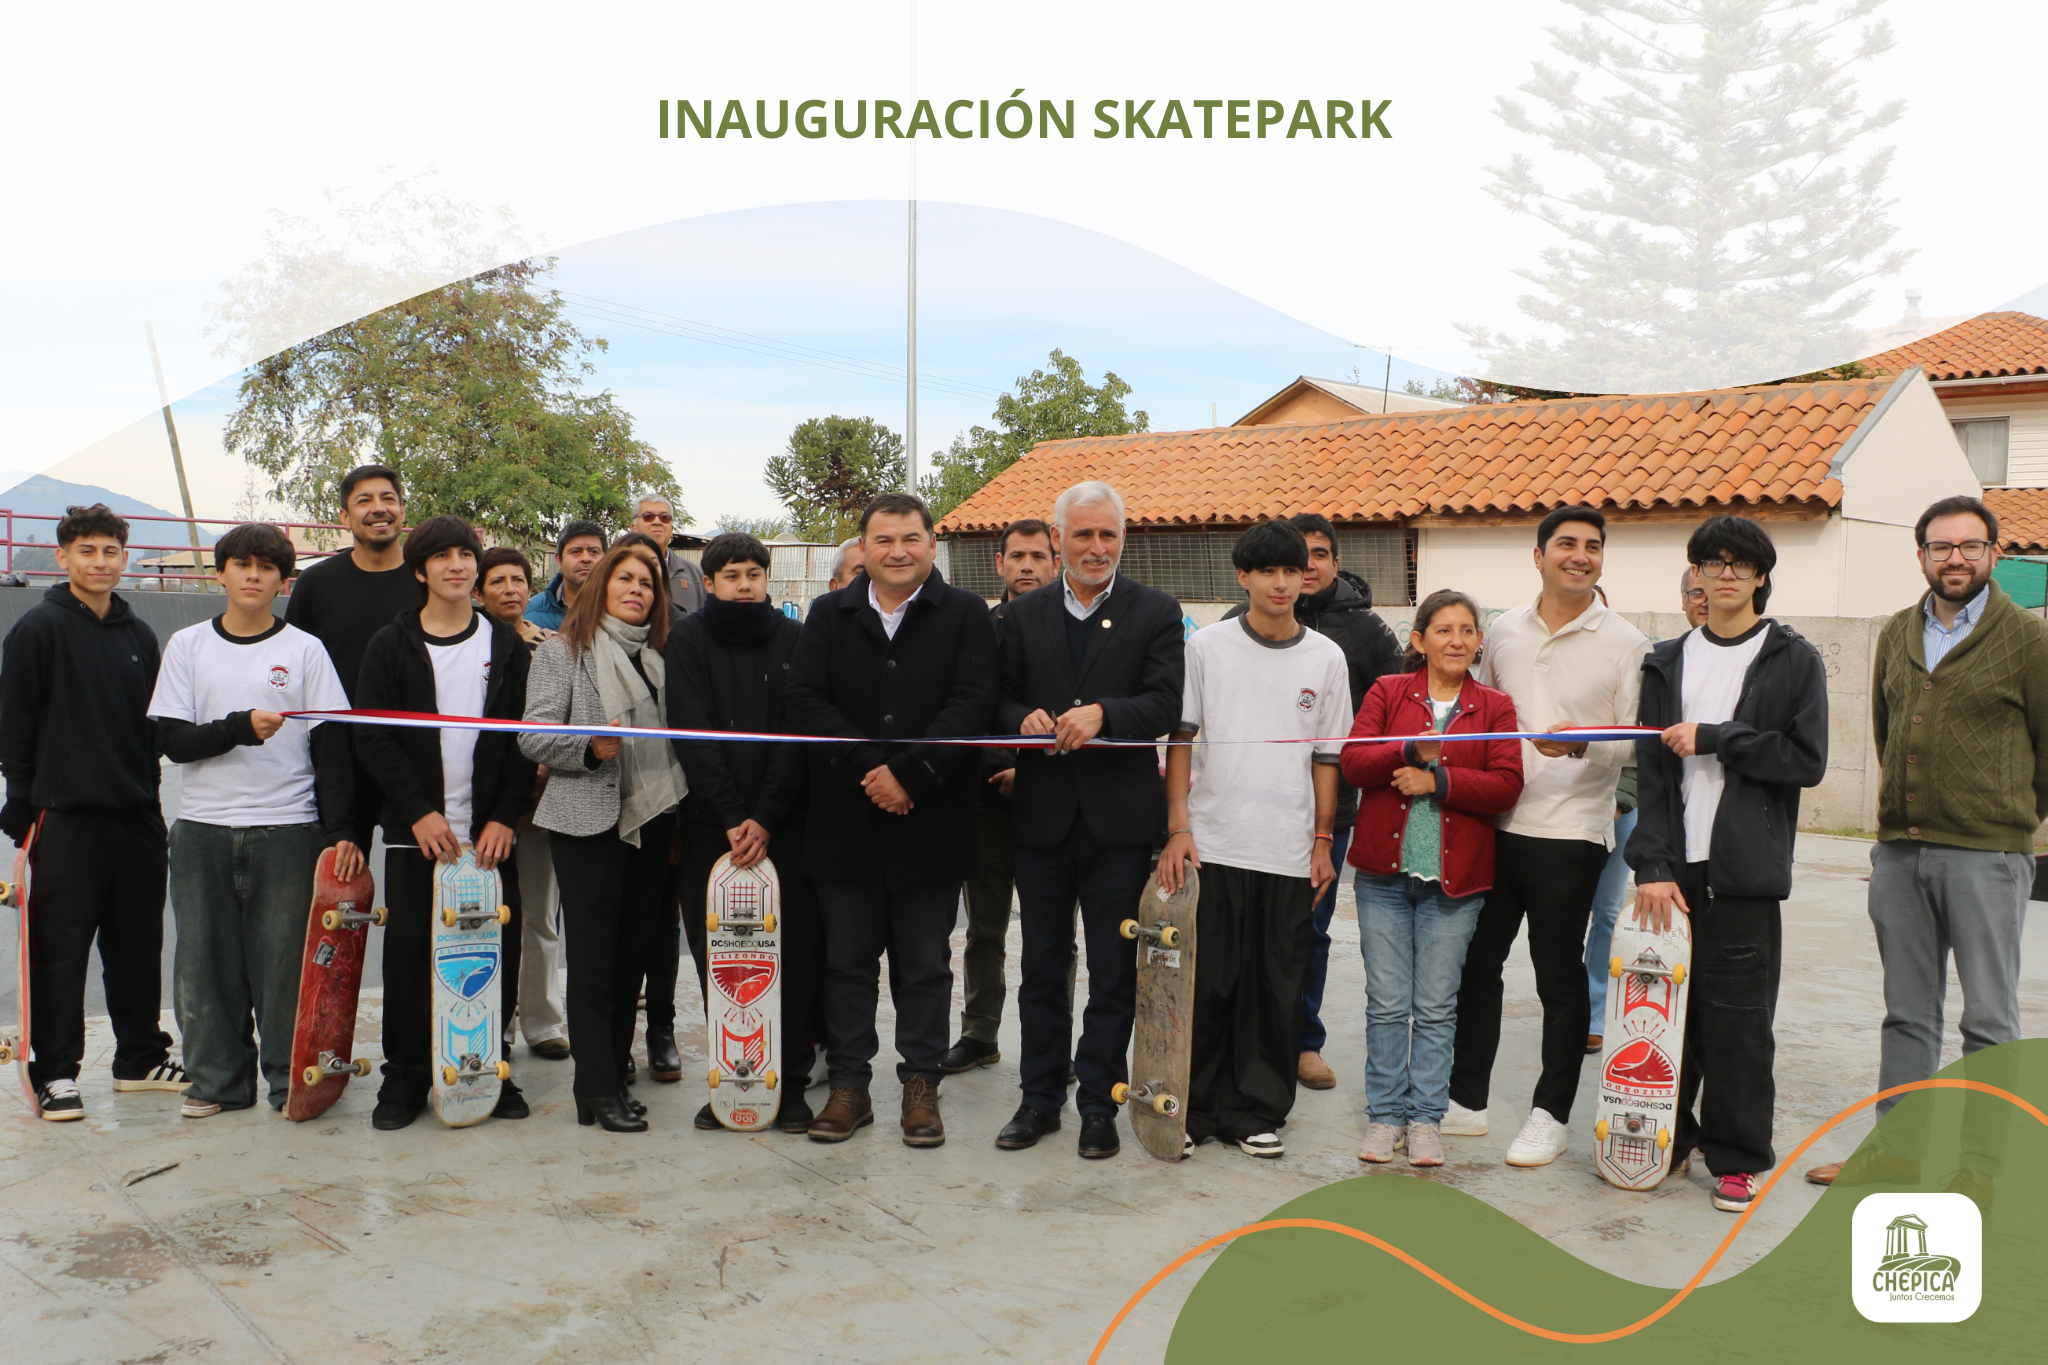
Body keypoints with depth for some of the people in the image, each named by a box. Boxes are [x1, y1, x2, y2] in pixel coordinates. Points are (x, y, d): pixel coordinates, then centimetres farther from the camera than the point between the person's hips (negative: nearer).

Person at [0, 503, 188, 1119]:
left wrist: (148, 795, 14)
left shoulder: (140, 634, 12)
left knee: (138, 946, 12)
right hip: (66, 817, -5)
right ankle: (55, 1072, 11)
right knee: (60, 950, 1)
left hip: (137, 817, 5)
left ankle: (142, 1057, 23)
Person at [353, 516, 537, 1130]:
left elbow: (525, 739, 4)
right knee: (409, 954, 3)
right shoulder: (391, 645, 4)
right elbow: (371, 737, -2)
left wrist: (505, 816, -6)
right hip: (414, 831, -1)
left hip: (490, 833, 1)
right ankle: (405, 1075, 16)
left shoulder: (506, 645, 7)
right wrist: (419, 812, -12)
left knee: (495, 954, 2)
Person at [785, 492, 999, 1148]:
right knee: (847, 959, 10)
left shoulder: (965, 614, 1)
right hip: (845, 820, 2)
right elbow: (804, 699, -2)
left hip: (932, 819, -2)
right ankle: (849, 1084, 21)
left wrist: (908, 773, -18)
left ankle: (921, 1083, 20)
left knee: (925, 964, 8)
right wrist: (868, 769, -15)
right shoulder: (829, 615, 8)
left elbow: (973, 705, -10)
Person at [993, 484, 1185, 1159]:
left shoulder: (1156, 612, 1)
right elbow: (1001, 698, 8)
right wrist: (1024, 718, -14)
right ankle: (1041, 1097, 24)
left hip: (1119, 818, -2)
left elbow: (1165, 704, -9)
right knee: (1042, 965, 12)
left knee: (1113, 972, 5)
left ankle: (1099, 1104, 18)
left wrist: (1102, 713, -26)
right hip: (1042, 816, 3)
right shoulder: (1023, 615, 9)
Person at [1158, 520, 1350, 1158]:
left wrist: (1323, 842, 5)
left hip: (1289, 852, 2)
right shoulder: (1207, 646, 2)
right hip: (1212, 844, -1)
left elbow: (1327, 757, 10)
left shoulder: (1326, 657, 6)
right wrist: (1178, 828, -5)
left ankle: (1256, 1111, 19)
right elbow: (1179, 737, 2)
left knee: (1277, 989, 6)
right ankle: (1195, 1108, 17)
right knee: (1207, 985, 3)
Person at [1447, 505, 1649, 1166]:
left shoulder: (1624, 643, -2)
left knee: (1560, 977, 4)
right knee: (1476, 964, 11)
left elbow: (1635, 740, -4)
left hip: (1570, 832, -4)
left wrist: (1580, 744, -23)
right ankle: (1465, 1099, 25)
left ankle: (1551, 1114, 19)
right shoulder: (1504, 630, 8)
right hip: (1494, 825, 4)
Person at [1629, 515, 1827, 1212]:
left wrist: (1713, 738, -12)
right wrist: (1653, 863, -6)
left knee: (1738, 1017, 2)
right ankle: (1667, 1140, 22)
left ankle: (1737, 1158, 16)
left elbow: (1807, 760, -6)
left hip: (1746, 869, -2)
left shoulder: (1794, 660, 3)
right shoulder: (1668, 661, 10)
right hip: (1675, 865, 3)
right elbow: (1651, 768, 3)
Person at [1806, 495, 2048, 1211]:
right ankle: (1896, 1147, 22)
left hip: (1986, 856, -5)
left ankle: (1982, 1167, 12)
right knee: (1908, 1012, 13)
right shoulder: (1896, 635, 11)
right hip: (1899, 849, 5)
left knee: (1989, 1019, 3)